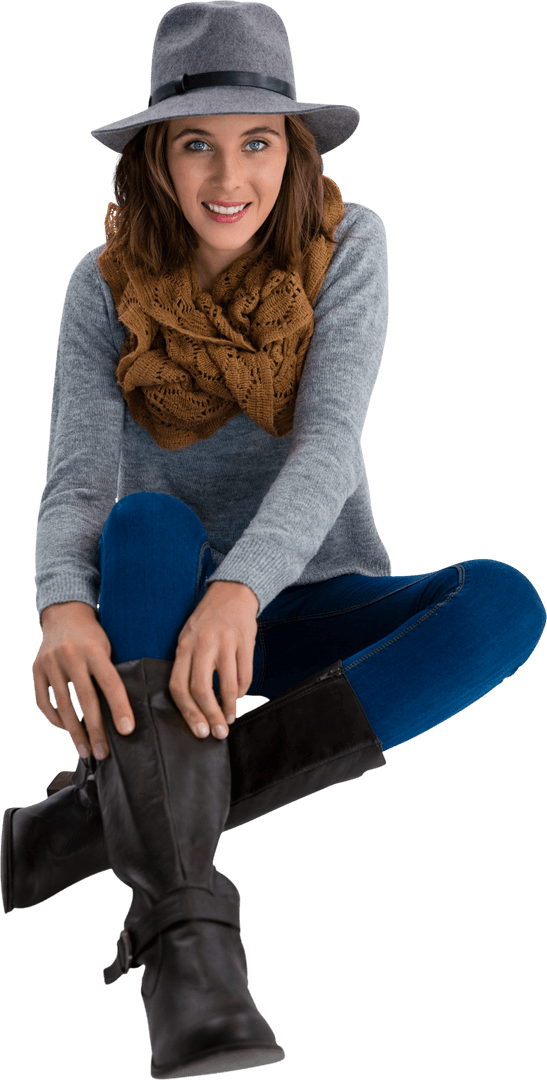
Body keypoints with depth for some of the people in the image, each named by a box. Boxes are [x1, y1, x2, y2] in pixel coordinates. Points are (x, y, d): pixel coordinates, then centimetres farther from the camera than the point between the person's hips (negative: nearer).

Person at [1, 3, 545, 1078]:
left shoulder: (346, 244, -7)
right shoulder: (107, 287, -5)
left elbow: (329, 441, -20)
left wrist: (242, 589, -39)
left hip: (310, 599, 1)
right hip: (163, 616, 0)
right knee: (149, 523, -34)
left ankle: (106, 813, -32)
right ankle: (187, 941, -44)